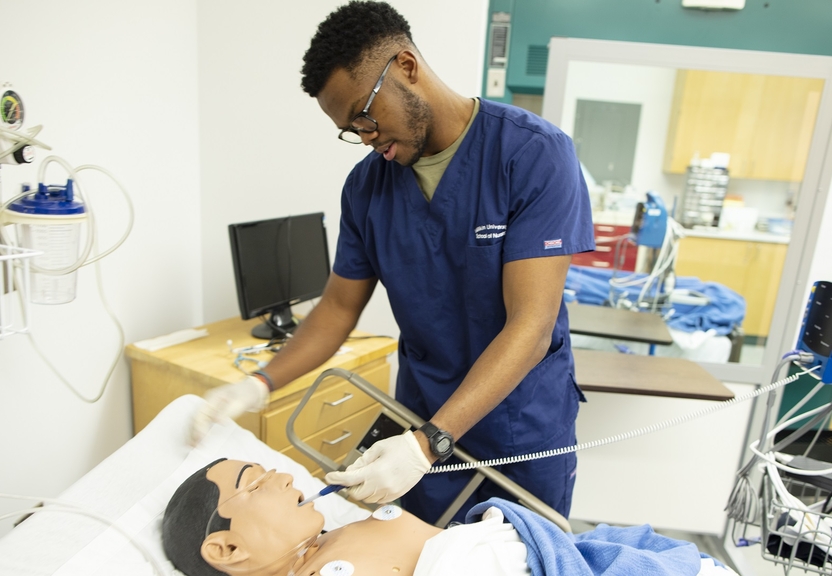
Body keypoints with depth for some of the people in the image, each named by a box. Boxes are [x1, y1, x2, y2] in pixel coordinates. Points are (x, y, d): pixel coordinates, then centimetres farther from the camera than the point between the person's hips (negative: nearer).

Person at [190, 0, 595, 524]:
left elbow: (532, 325, -24)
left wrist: (428, 445, -29)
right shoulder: (367, 185, -4)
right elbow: (340, 306, 4)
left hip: (526, 431, -3)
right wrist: (261, 384, -11)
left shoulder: (535, 156, -19)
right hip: (426, 428, 3)